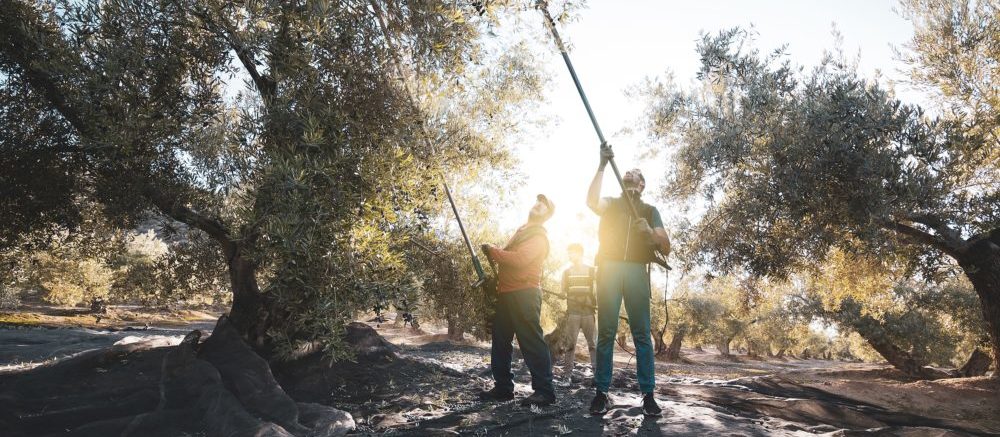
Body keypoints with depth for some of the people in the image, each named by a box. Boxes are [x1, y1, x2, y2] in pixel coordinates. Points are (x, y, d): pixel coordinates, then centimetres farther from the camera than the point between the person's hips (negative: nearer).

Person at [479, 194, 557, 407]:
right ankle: (503, 387, 19)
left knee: (532, 341, -9)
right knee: (501, 341, 11)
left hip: (524, 294, -10)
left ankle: (544, 391, -4)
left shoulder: (538, 236, -6)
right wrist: (494, 254, 7)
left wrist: (492, 251, -11)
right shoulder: (521, 231, 24)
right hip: (506, 293, 10)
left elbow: (519, 259, -20)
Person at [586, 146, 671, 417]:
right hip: (609, 268, -1)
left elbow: (666, 248, 11)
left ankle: (648, 394, -1)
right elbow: (592, 202, -9)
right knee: (606, 331, -5)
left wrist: (649, 232, -10)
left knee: (641, 333, -4)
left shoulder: (649, 210, 19)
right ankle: (602, 392, -2)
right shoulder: (611, 204, 17)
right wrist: (602, 166, -12)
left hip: (636, 270, 1)